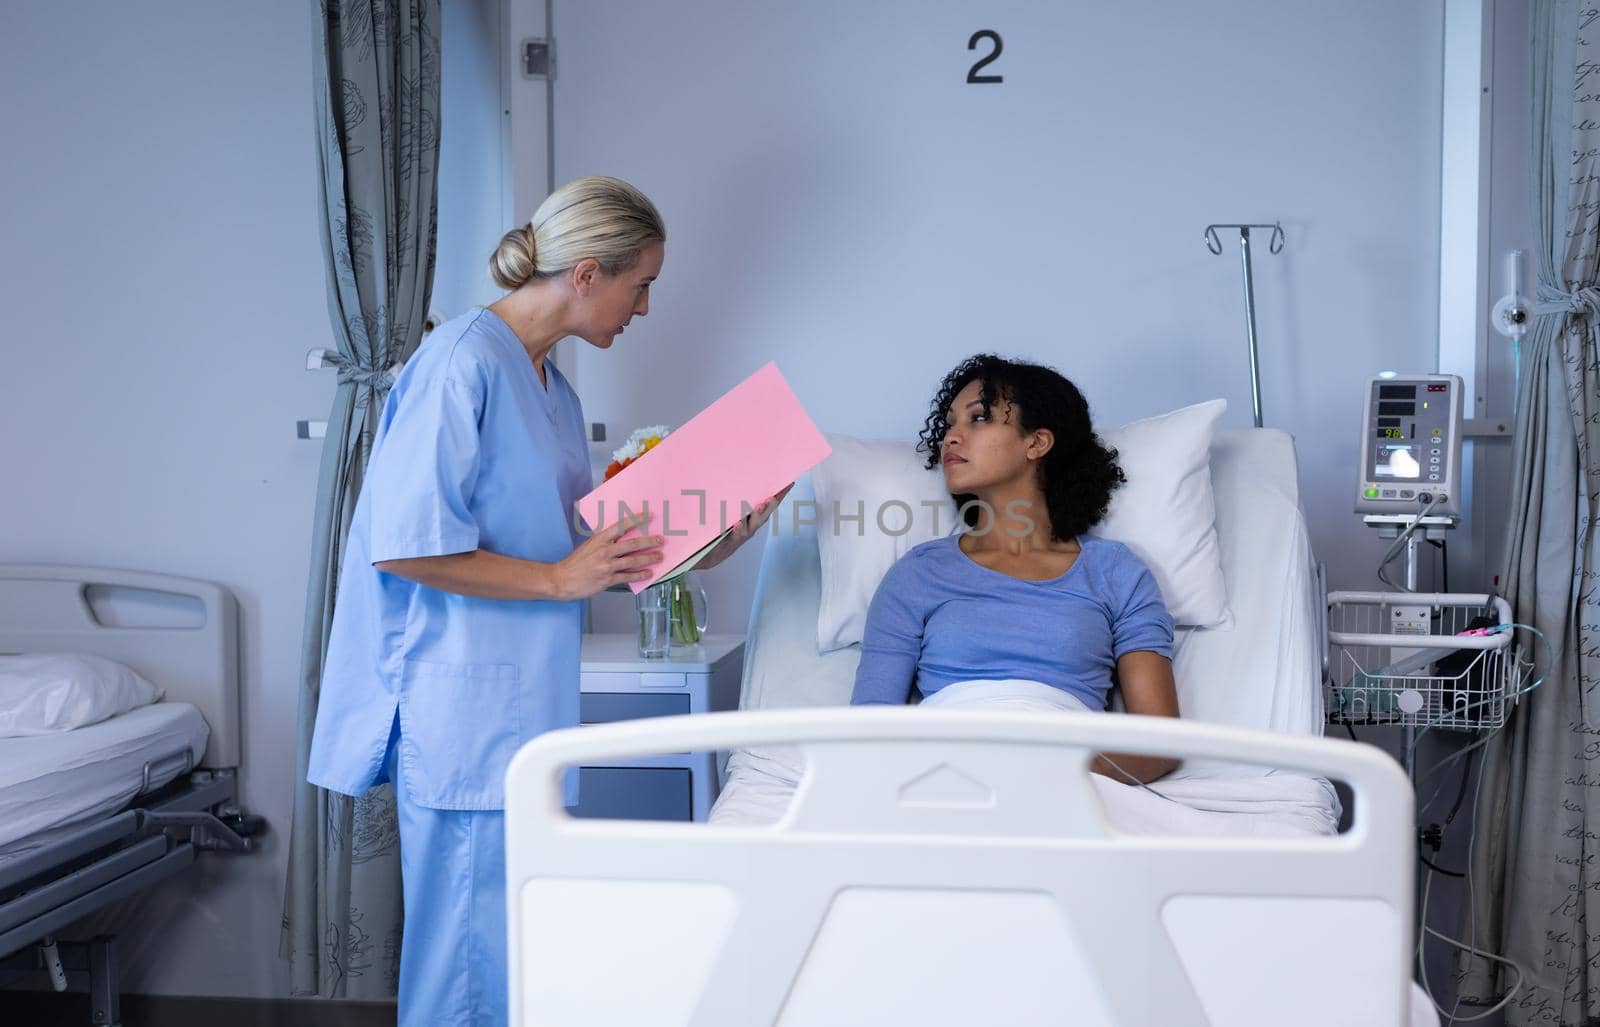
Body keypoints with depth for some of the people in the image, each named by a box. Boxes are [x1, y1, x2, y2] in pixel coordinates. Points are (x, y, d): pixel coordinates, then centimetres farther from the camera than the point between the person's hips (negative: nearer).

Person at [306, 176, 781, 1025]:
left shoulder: (552, 384, 16)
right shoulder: (462, 364, -13)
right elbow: (406, 546, -19)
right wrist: (563, 578, -16)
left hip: (528, 713, 9)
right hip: (466, 712, -9)